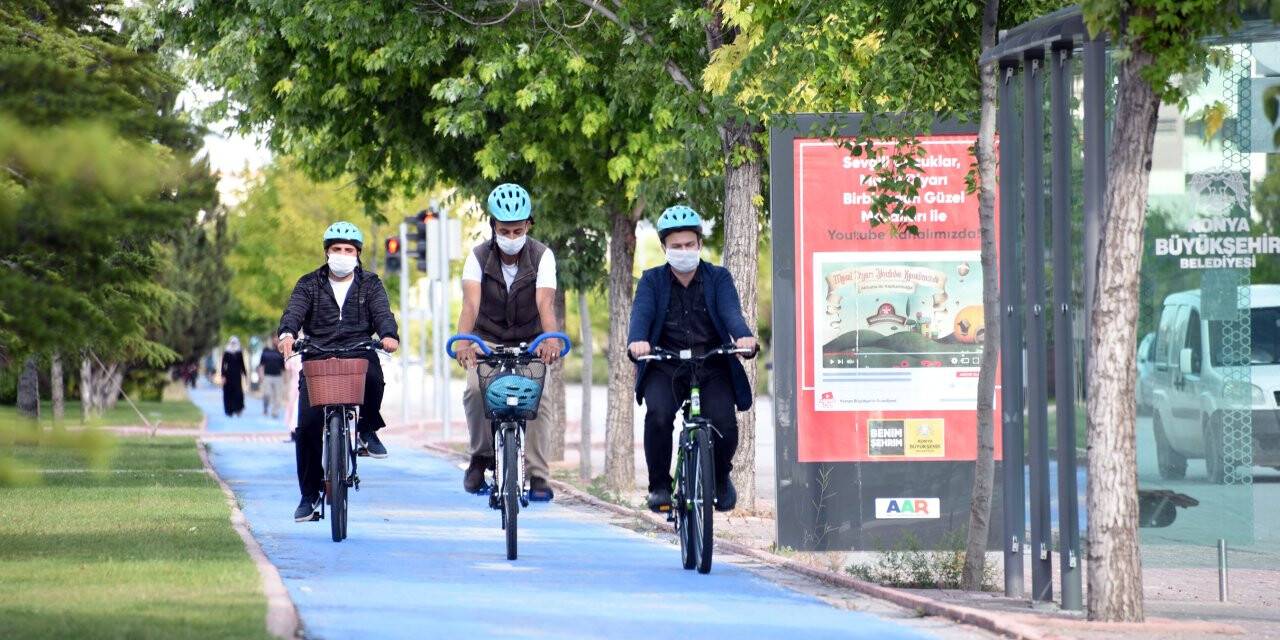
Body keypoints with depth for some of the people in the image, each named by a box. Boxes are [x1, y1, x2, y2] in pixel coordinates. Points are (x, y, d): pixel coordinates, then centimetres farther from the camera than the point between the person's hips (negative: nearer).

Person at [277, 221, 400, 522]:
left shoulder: (369, 284, 13)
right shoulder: (310, 284, 11)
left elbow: (382, 312, -3)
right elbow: (295, 310, -6)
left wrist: (389, 335, -27)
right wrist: (287, 333, -30)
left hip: (359, 353, -1)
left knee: (373, 376, -37)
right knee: (307, 424, -10)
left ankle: (368, 429, -8)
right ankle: (309, 495, 2)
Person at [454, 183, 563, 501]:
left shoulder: (542, 256, -15)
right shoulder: (479, 257, -15)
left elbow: (545, 302, -31)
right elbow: (471, 302, -31)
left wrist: (551, 339, -51)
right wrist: (464, 340, -50)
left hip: (529, 343, 0)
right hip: (487, 341, 0)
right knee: (475, 390, -26)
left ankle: (537, 475, -12)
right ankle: (482, 457, -6)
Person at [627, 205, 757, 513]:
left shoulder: (718, 278, 7)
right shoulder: (652, 280, 7)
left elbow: (731, 311, -11)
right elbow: (642, 313, -11)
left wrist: (743, 336, -34)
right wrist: (637, 340, -35)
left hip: (713, 368, 0)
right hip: (665, 368, 0)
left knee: (724, 423, -20)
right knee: (658, 415, -29)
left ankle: (721, 476, 14)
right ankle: (659, 485, -8)